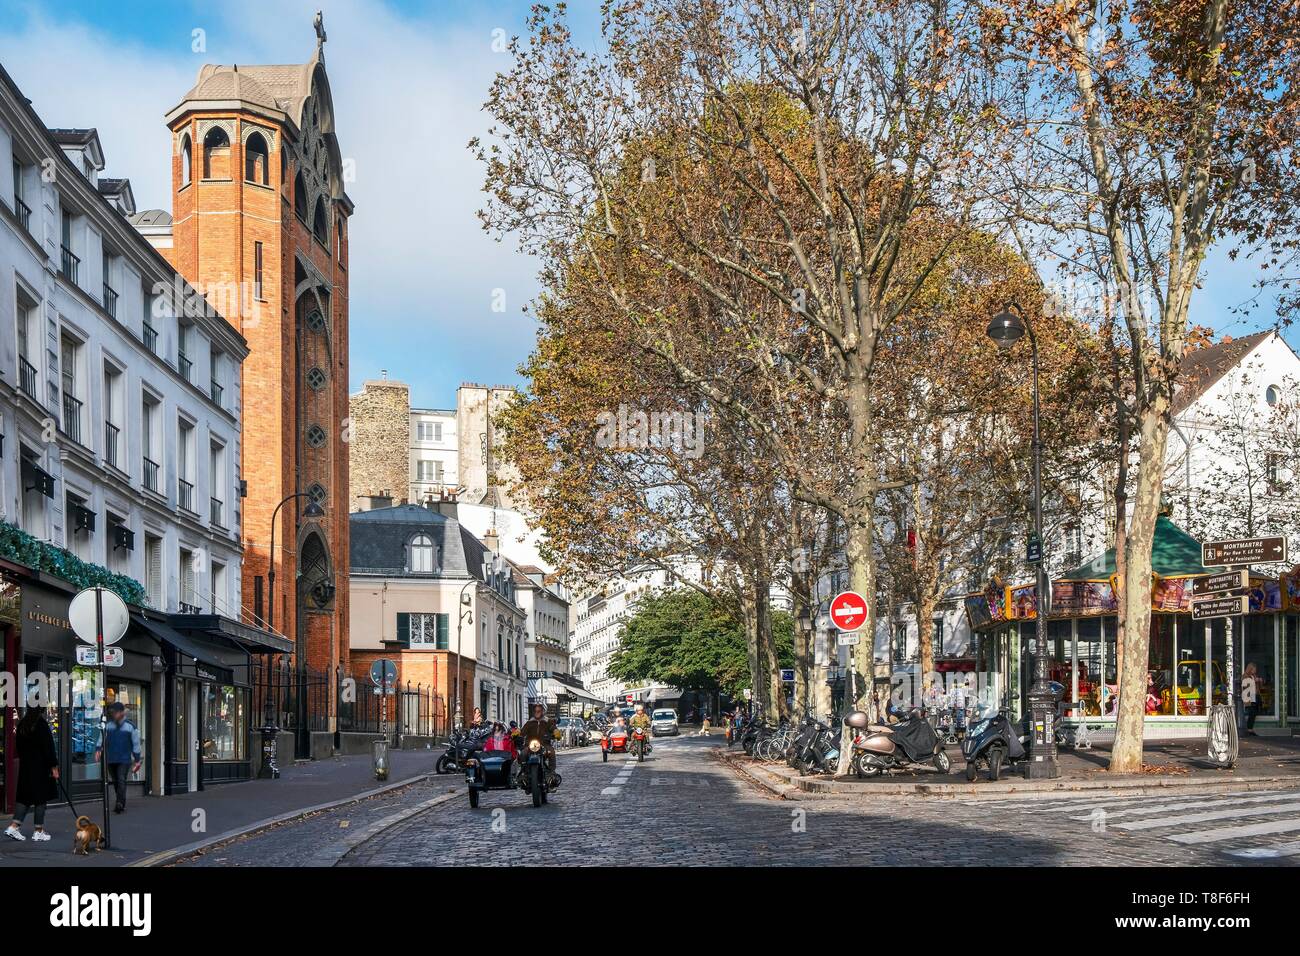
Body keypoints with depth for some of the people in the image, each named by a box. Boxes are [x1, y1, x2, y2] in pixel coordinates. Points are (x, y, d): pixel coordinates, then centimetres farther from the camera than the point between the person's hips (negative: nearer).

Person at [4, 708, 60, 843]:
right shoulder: (42, 725, -16)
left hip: (25, 766, 7)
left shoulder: (21, 725, 6)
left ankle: (14, 826, 2)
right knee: (40, 798, 1)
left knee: (25, 797, 12)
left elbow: (18, 747, 13)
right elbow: (48, 747, -16)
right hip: (40, 766, -7)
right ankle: (38, 831, 5)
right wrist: (54, 767, -11)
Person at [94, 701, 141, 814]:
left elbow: (135, 744, 4)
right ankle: (121, 804, 19)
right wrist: (98, 750, -8)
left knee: (121, 780, -15)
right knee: (115, 782, 9)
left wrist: (137, 760, 4)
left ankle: (120, 803, -20)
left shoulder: (130, 726, 0)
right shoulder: (108, 725, 7)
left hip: (124, 759, -4)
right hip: (111, 759, 4)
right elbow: (102, 738, 9)